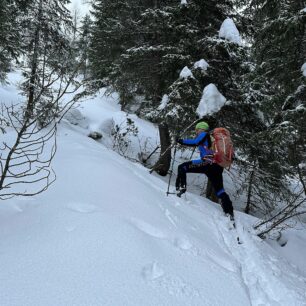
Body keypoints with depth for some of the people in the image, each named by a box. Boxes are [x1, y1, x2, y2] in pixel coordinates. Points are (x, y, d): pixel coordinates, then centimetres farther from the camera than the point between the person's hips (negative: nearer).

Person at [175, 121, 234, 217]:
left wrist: (181, 141, -1)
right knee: (220, 190, 17)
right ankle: (230, 212, 15)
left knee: (182, 167, 0)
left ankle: (181, 188, -14)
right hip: (218, 166, 8)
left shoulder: (204, 134, 11)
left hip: (207, 163, -8)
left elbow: (195, 142, -8)